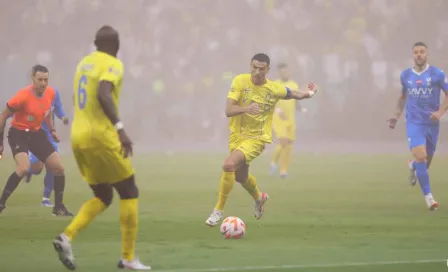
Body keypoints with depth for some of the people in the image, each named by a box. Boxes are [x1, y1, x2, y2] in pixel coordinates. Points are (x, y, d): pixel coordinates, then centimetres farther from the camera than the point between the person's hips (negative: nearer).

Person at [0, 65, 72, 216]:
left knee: (58, 168, 2)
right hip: (18, 133, -6)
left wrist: (52, 130, 5)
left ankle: (58, 207, 17)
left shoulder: (51, 93, -7)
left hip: (36, 133, 6)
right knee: (24, 168, -30)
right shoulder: (23, 96, -26)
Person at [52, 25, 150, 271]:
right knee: (129, 193, 6)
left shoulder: (83, 64, 15)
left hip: (79, 138, 7)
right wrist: (120, 128, -33)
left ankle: (67, 237, -6)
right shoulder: (113, 65, -9)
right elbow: (103, 95, -27)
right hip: (101, 137, -7)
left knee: (103, 197, 16)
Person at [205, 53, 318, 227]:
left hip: (257, 138, -3)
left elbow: (294, 94, 15)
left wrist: (309, 93, -1)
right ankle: (259, 198, 57)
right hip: (237, 134, 3)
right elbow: (228, 110, -21)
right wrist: (246, 108, -38)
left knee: (229, 165, -27)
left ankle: (219, 210, -14)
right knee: (241, 177, 22)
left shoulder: (274, 89, -8)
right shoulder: (240, 81, -12)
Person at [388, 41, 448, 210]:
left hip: (431, 123, 0)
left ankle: (413, 167, 51)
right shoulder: (405, 75, 4)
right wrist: (396, 116, 15)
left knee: (426, 160, 12)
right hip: (414, 122, 0)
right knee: (421, 157, -20)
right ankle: (428, 196, -14)